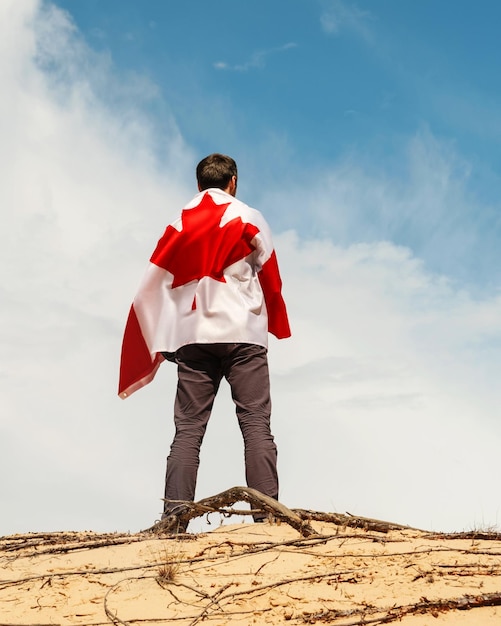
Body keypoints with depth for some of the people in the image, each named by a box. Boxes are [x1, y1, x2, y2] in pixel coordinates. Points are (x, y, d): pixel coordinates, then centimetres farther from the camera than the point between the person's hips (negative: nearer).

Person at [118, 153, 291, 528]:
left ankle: (174, 518, -11)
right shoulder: (248, 218, 7)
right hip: (243, 332, -2)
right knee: (256, 425, -5)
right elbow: (269, 277, 8)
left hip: (193, 335, 2)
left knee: (188, 429, 0)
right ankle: (267, 516, -15)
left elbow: (157, 284, 10)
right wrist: (275, 326, 23)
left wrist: (161, 342, 14)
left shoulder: (180, 222, 14)